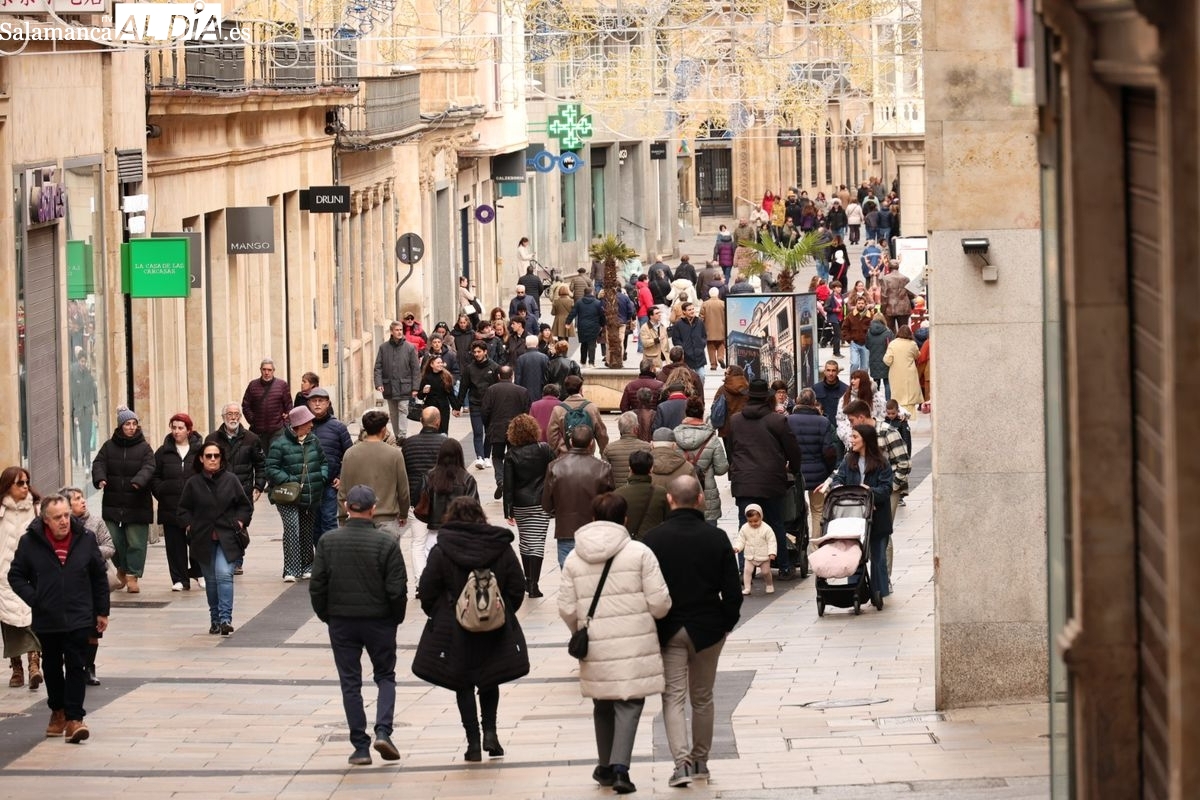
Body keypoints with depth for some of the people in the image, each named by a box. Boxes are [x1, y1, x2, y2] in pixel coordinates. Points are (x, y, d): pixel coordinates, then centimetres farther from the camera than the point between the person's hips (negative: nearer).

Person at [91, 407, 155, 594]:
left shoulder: (144, 448, 2)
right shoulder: (109, 446, 8)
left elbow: (148, 468, -11)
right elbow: (99, 464, 0)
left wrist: (138, 481, -31)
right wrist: (100, 478, -22)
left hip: (137, 504, -2)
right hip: (113, 503, 2)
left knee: (136, 542, -5)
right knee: (115, 540, 6)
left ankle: (132, 575, 2)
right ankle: (122, 568, 28)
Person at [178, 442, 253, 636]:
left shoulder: (231, 480, 1)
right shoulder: (193, 483, 2)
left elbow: (245, 505, 9)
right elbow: (184, 509, 11)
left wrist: (240, 522, -4)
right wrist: (189, 525, -2)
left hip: (227, 538, -2)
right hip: (203, 539, 2)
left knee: (224, 574, -18)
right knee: (210, 580, 10)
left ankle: (225, 618, -20)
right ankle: (215, 620, 21)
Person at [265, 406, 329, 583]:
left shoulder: (314, 441, 8)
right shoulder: (280, 444, -10)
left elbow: (323, 462, 19)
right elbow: (272, 469, -11)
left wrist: (322, 478, 1)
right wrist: (289, 481, -20)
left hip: (312, 496, 6)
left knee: (307, 532, 13)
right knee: (292, 529, -16)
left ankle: (307, 568, 25)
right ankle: (291, 570, -15)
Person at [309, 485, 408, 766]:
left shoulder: (328, 541, -6)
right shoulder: (387, 543, -11)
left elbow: (317, 586, -3)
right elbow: (397, 589, -10)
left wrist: (326, 616, 11)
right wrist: (396, 618, 7)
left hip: (341, 622, 1)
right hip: (380, 621, -1)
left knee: (350, 682, 9)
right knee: (385, 676, 16)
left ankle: (360, 746, 7)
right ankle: (383, 731, -4)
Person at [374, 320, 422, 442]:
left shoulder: (410, 347, -2)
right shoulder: (384, 348, 3)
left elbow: (416, 369, -1)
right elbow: (378, 367, 3)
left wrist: (415, 387, -5)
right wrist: (378, 383, -11)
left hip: (404, 387, -3)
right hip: (389, 386, 3)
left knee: (403, 410, -11)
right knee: (393, 413, 10)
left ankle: (402, 435, -15)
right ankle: (396, 435, 19)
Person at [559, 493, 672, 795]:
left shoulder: (574, 559, 2)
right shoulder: (639, 553, -6)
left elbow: (567, 609, 1)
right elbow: (659, 602, -7)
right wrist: (650, 616, 16)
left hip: (596, 646, 3)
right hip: (635, 644, -3)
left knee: (603, 704, 18)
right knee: (629, 703, 1)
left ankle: (606, 767, 28)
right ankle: (619, 767, -14)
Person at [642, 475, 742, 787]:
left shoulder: (654, 539, -9)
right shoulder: (716, 537, -6)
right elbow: (732, 591, -4)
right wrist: (726, 624, 10)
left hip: (668, 630, -1)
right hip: (708, 629, 1)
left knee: (673, 697, 1)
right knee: (702, 697, 15)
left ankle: (682, 762, -15)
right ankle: (700, 760, 23)